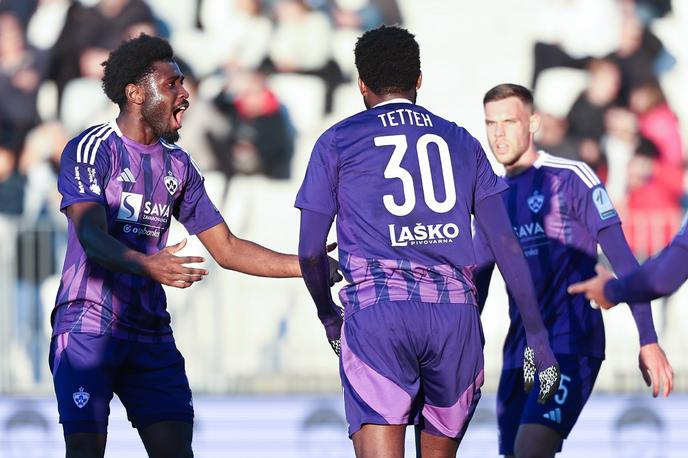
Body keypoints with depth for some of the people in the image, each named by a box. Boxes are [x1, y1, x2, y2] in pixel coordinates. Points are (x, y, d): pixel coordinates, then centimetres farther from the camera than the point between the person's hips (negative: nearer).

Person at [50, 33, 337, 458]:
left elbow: (226, 248, 18)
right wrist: (147, 265, -40)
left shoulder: (178, 164, 15)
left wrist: (309, 265, 9)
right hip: (88, 327, -6)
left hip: (151, 332, 6)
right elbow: (91, 237, -20)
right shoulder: (91, 150, -6)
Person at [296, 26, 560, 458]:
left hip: (377, 308, -3)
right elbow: (506, 243, 11)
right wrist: (538, 339, 12)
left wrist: (329, 319, 27)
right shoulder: (462, 142, 18)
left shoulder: (337, 142, 12)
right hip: (455, 310, 3)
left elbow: (311, 252, 9)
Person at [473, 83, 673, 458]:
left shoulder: (570, 178, -5)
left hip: (572, 342, -7)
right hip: (519, 352, 7)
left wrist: (648, 341, -13)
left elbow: (623, 260, -7)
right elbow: (476, 287, 20)